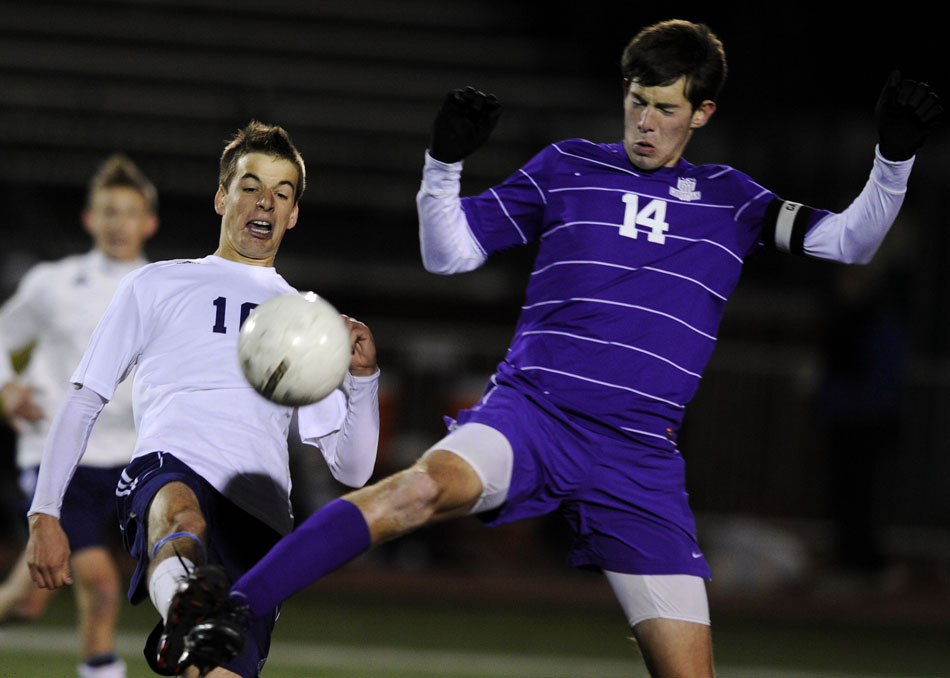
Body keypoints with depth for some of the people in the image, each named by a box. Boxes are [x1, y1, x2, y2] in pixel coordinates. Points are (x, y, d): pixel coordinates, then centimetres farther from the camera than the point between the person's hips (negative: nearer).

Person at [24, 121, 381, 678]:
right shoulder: (156, 287, 26)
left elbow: (352, 469, 25)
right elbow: (83, 403, 22)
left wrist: (363, 379, 7)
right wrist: (45, 514, 11)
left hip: (259, 514, 3)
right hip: (169, 467, -3)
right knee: (178, 511, -42)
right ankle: (183, 610, -73)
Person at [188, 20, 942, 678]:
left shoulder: (729, 201, 14)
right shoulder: (568, 168, 11)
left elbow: (849, 241, 8)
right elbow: (449, 253, 10)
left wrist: (894, 156, -8)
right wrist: (446, 160, -7)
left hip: (641, 458, 2)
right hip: (530, 412, -2)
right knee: (428, 486, -35)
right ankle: (220, 616, -41)